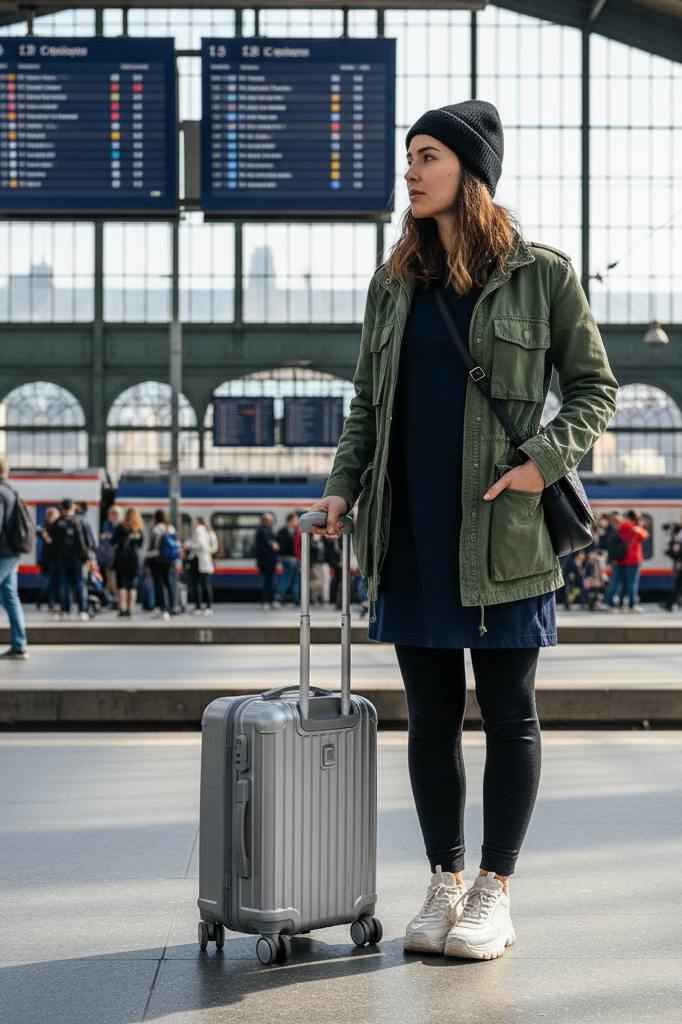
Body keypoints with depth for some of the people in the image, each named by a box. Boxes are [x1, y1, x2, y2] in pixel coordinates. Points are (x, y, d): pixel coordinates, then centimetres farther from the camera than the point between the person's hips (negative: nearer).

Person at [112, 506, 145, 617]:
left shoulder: (120, 527, -6)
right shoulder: (140, 530, 0)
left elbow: (113, 542, -2)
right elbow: (141, 544, 9)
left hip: (121, 558, -2)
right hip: (134, 559, 2)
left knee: (121, 585, 2)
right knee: (133, 586, 6)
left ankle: (122, 608, -5)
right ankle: (130, 609, 4)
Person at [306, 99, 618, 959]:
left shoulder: (541, 275, 0)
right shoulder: (393, 285, 11)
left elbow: (594, 388, 4)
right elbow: (367, 405, 16)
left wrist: (544, 462, -11)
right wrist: (341, 487, 2)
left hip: (499, 531, -4)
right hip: (411, 529, 4)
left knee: (507, 711, 3)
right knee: (430, 714, 8)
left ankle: (494, 892, 12)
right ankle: (444, 883, 19)